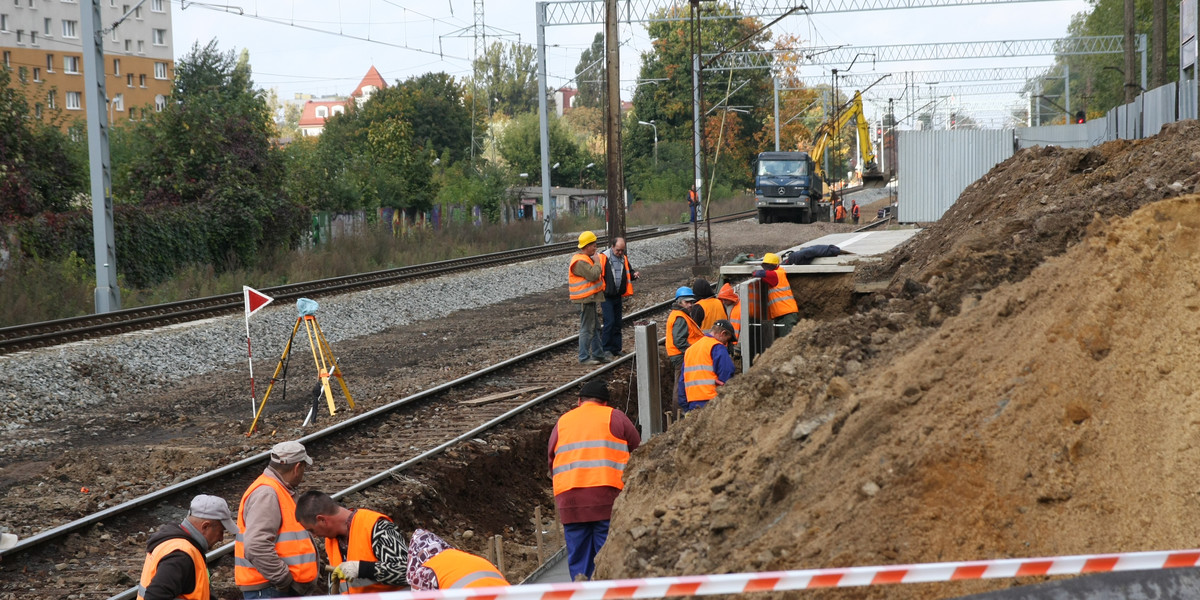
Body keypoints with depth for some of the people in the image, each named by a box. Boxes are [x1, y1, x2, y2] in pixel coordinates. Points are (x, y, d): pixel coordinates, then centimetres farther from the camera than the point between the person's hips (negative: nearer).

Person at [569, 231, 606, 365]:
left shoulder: (585, 259, 16)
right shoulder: (579, 262, -19)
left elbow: (592, 276, 25)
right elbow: (593, 275, -27)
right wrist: (597, 262, -14)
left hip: (590, 298, 11)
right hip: (585, 299, -11)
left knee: (595, 327, 17)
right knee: (587, 329, -6)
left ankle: (597, 354, 24)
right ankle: (584, 358, -2)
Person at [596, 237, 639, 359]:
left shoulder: (624, 258, 11)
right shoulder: (603, 257, -9)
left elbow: (628, 273, 22)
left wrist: (634, 275, -1)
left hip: (618, 296, 6)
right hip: (606, 296, -6)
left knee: (617, 323, 10)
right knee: (609, 322, -11)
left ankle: (616, 349, 17)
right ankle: (606, 349, -3)